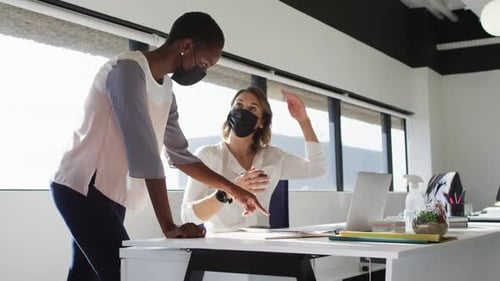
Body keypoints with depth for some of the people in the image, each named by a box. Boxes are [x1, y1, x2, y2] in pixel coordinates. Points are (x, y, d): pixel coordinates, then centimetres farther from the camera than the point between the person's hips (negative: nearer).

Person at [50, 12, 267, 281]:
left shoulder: (166, 92, 9)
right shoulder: (128, 69, -19)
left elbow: (180, 154, 17)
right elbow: (144, 152, -27)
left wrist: (233, 190, 15)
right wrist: (169, 226, -30)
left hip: (109, 193, 9)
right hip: (82, 188, -9)